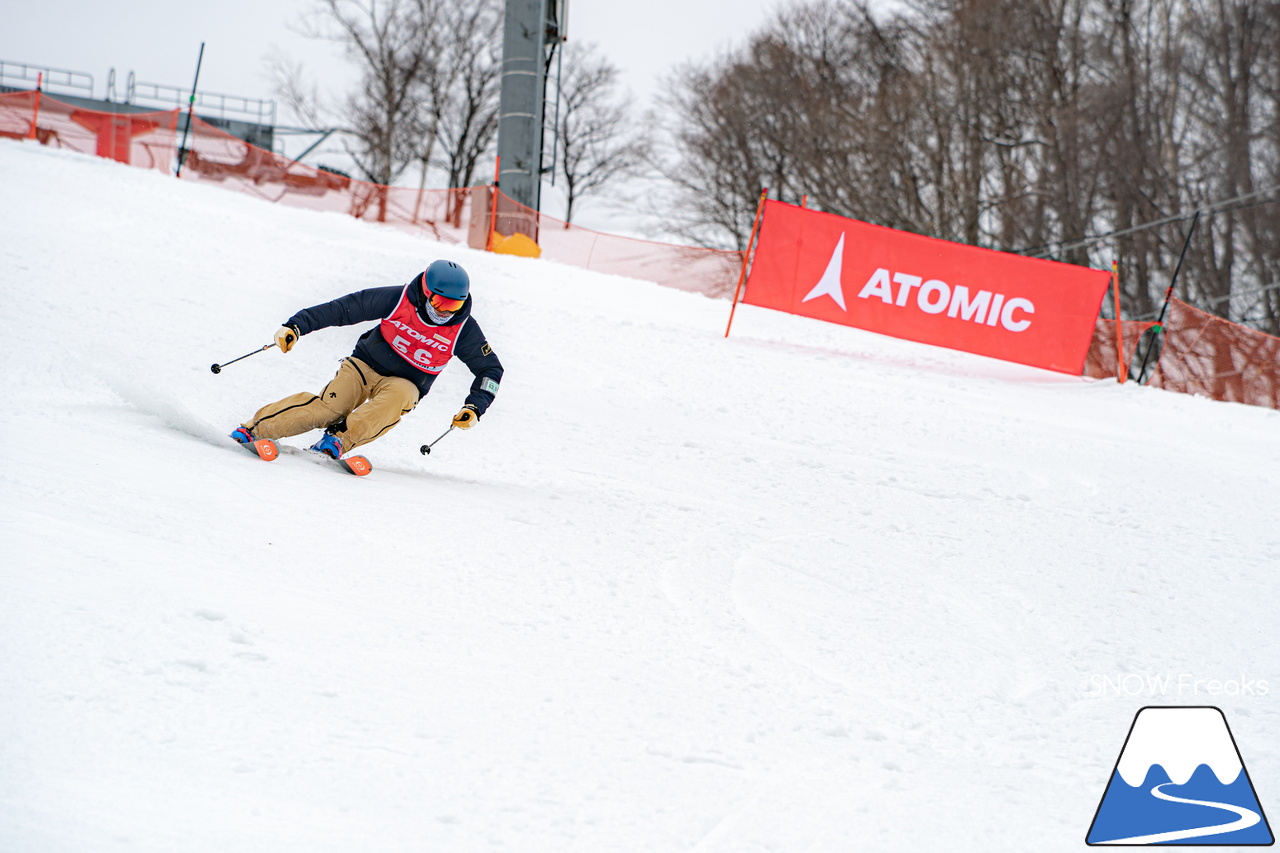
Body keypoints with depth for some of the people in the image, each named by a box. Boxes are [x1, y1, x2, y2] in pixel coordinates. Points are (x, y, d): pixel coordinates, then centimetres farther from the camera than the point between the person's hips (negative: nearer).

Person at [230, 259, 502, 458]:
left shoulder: (464, 329, -12)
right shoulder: (399, 299, -16)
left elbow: (491, 369, 0)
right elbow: (345, 308, -10)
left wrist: (475, 407, -15)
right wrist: (297, 326, -15)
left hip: (404, 384, 1)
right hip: (366, 365, -1)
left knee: (398, 396, -37)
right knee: (329, 408, -25)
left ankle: (340, 439, -39)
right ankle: (254, 428, -17)